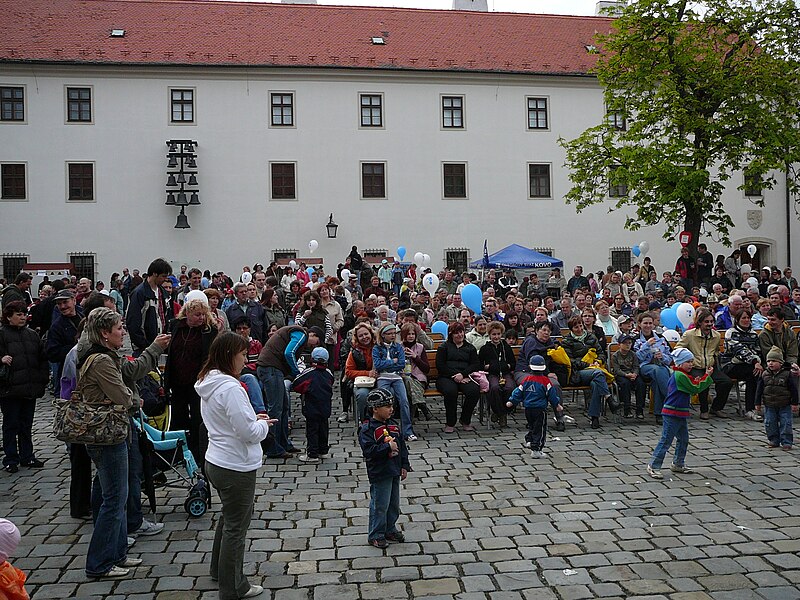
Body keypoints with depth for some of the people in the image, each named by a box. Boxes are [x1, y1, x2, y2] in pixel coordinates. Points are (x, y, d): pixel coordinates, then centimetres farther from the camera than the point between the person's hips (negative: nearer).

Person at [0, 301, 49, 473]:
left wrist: (43, 378, 6)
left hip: (30, 388, 5)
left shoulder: (31, 334, 12)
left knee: (27, 425, 14)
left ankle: (27, 457, 24)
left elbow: (43, 357, 15)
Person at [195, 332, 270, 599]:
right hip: (236, 467, -9)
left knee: (230, 515, 28)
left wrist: (253, 420, 6)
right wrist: (263, 424, -5)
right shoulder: (230, 388, -25)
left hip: (216, 463, 10)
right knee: (236, 527, 6)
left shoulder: (207, 383, 4)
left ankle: (220, 569, 44)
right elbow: (249, 432, -26)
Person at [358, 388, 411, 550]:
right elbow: (369, 450, -24)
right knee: (380, 505, 0)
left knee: (394, 504, 17)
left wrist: (404, 465, 9)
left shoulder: (393, 425, 7)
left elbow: (402, 446, 13)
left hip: (394, 472, 7)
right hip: (379, 474, -7)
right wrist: (388, 447, -24)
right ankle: (375, 535, 13)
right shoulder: (367, 429, -15)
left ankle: (390, 530, 33)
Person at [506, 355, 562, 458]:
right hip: (540, 409, -5)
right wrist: (557, 405, 5)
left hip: (528, 408, 5)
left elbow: (519, 392, 5)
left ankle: (529, 440, 17)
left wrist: (511, 401, 14)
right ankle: (536, 450, -3)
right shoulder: (545, 380, -8)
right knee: (539, 429, 0)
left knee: (532, 426, 27)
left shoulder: (527, 379, 2)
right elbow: (551, 394, -5)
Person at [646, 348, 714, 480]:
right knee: (666, 440, -7)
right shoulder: (680, 376, -18)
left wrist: (695, 382, 5)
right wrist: (707, 375, -11)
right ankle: (653, 466, -3)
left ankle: (678, 464, 29)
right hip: (672, 414, -11)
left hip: (680, 414, 11)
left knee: (683, 439, 18)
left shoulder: (679, 374, 14)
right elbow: (695, 389, -17)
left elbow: (690, 388, 22)